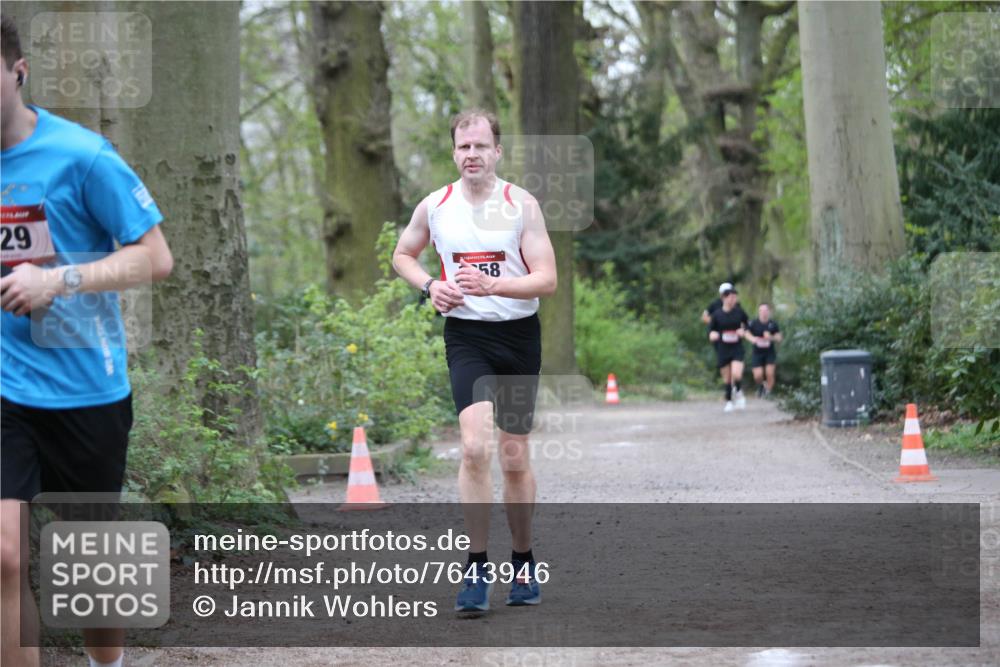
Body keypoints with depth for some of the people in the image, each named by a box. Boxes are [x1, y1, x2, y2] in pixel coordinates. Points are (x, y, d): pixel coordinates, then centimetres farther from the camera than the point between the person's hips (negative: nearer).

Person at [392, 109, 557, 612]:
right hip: (465, 335, 0)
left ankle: (523, 562, 25)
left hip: (519, 335, 0)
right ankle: (476, 567, -12)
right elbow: (402, 255, 19)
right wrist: (429, 286, -1)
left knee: (515, 457, 8)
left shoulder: (522, 205, -4)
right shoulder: (434, 206, 1)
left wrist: (492, 285, -25)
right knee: (475, 447, -19)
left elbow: (547, 279, -10)